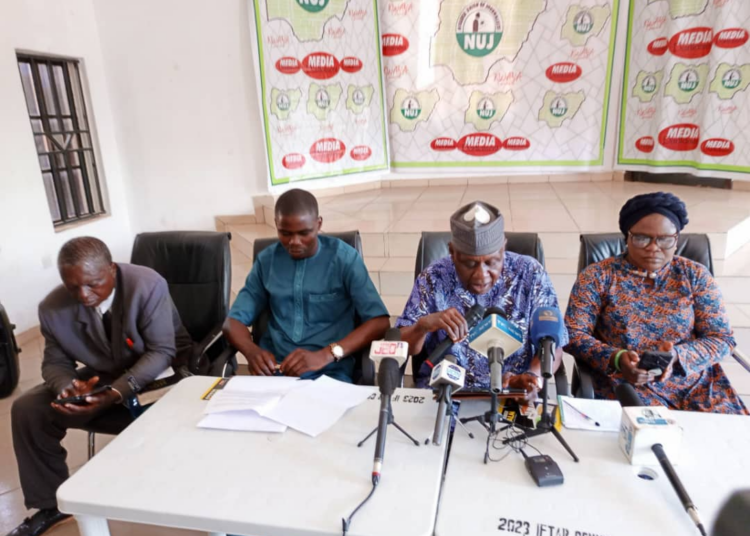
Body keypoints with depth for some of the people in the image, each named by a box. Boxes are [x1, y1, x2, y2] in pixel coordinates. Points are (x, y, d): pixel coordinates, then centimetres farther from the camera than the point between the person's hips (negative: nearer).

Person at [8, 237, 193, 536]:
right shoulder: (53, 308, -12)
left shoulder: (148, 285, -27)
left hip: (160, 372, -5)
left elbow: (161, 352, -26)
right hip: (102, 376, 5)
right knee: (27, 409, -6)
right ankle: (50, 505, 13)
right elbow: (55, 362, 0)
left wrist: (116, 394, -40)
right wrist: (68, 388, -25)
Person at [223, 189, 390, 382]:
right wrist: (252, 351, -14)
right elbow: (234, 320, 9)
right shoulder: (267, 260, 9)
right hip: (272, 369, 3)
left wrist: (325, 355, -22)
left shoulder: (344, 257, -3)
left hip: (330, 372, -3)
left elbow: (380, 322, -9)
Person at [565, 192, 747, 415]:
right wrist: (616, 358, -21)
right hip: (624, 382, -2)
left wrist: (678, 355, -16)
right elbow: (573, 334, -3)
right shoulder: (598, 276, 0)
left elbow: (721, 338, 4)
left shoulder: (696, 275, 7)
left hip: (694, 382, 3)